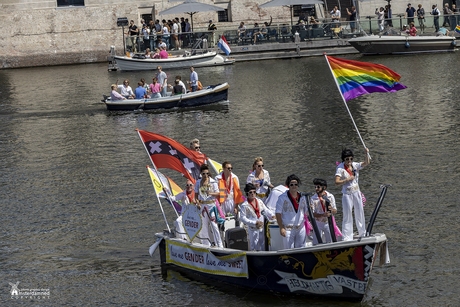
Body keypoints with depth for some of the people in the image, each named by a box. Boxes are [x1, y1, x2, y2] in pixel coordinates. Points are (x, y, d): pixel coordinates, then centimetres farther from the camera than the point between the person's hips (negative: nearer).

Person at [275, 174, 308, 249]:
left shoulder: (302, 197, 8)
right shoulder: (282, 198, -5)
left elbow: (307, 212, 14)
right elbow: (278, 213, -5)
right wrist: (281, 228, -12)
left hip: (301, 228, 4)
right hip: (288, 229, -4)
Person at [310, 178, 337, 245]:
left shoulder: (330, 196, -3)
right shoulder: (313, 199, -9)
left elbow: (335, 211, -1)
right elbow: (312, 214, -14)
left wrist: (332, 210, -27)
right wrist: (322, 215, -31)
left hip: (328, 223, 2)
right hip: (318, 223, -2)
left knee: (330, 242, 10)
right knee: (316, 244, -4)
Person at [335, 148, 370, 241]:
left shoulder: (355, 165, 3)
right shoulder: (340, 168, -11)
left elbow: (366, 163, -8)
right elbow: (337, 182, -16)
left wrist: (367, 154, -22)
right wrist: (347, 179, -24)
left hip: (356, 193, 5)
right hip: (347, 194, -5)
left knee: (360, 214, 12)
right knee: (347, 216, 0)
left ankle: (362, 234, 27)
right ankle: (347, 238, 6)